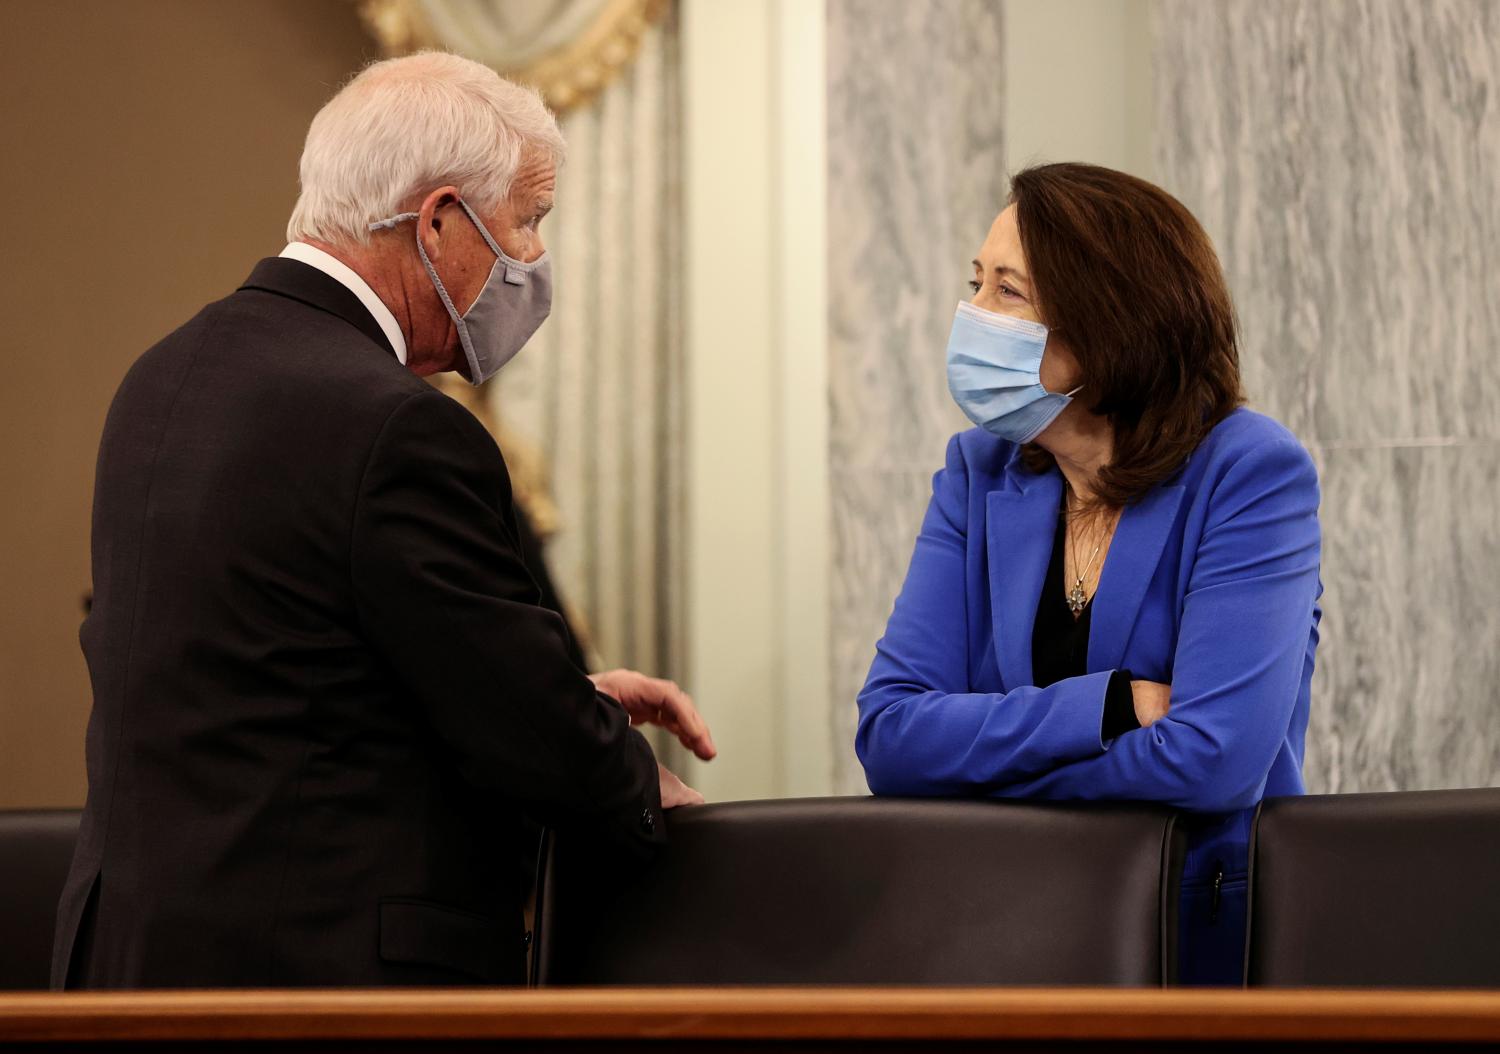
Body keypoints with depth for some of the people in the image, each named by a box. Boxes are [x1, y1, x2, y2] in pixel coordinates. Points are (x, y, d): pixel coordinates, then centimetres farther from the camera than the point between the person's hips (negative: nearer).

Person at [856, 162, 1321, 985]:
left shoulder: (1252, 476, -10)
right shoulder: (979, 472, 6)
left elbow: (1213, 760, -22)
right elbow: (889, 735, -4)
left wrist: (978, 760, -10)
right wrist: (1112, 706, -17)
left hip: (1209, 944, -4)